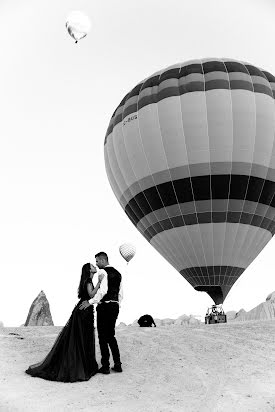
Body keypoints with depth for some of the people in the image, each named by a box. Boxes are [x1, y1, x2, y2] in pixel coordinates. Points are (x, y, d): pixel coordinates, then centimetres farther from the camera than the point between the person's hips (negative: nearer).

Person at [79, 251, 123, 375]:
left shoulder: (103, 272, -11)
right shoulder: (117, 273, 14)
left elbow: (103, 290, -25)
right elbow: (120, 293, 17)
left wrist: (90, 302, -20)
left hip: (104, 306, -8)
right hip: (115, 306, 8)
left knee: (103, 337, 3)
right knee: (111, 336, 17)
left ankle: (105, 366, 9)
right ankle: (117, 364, 18)